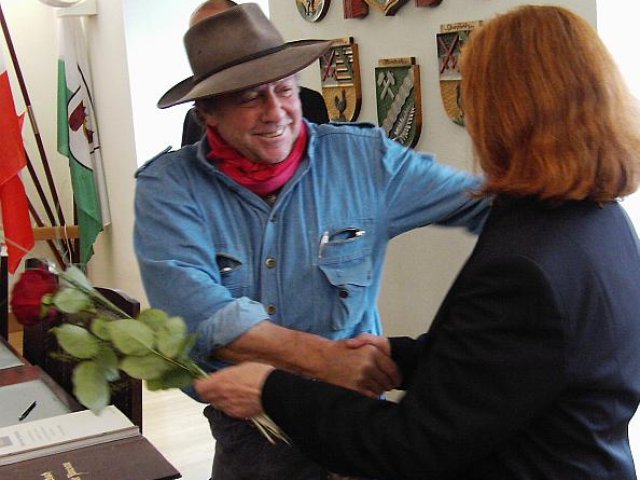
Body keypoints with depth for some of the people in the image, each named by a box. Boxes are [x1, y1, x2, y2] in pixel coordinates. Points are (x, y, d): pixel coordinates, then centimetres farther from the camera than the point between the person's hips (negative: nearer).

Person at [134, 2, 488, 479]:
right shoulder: (167, 186, -11)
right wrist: (324, 357, -32)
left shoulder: (365, 158, -6)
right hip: (245, 433, -1)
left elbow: (483, 200, -4)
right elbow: (190, 308, -25)